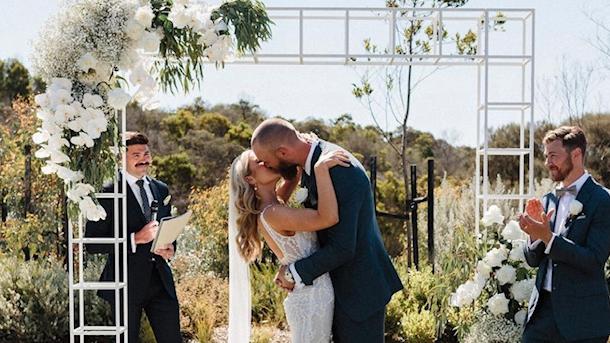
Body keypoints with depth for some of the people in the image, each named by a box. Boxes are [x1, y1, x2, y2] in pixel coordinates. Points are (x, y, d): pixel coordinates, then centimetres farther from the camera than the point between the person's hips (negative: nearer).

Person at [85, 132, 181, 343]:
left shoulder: (161, 190, 12)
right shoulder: (108, 193, -7)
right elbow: (92, 244, -12)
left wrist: (170, 247, 1)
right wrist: (135, 239, -21)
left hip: (161, 280, 5)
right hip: (126, 282, -5)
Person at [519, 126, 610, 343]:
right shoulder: (548, 200, 11)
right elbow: (533, 260, 12)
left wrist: (548, 237, -22)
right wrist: (535, 236, -9)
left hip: (581, 316, -5)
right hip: (543, 308, 5)